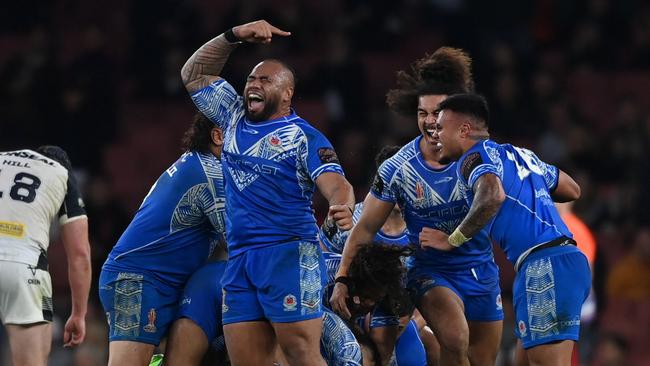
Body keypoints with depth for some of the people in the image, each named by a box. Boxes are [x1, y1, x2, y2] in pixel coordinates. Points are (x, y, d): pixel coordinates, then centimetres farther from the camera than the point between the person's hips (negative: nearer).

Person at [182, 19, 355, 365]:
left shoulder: (305, 137, -1)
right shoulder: (235, 118, 17)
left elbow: (336, 185, -14)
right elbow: (193, 74, 22)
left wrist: (343, 209, -38)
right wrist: (235, 36, 8)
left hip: (289, 255, -6)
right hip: (239, 259, 6)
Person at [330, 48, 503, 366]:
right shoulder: (397, 169, -12)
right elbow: (365, 228, -6)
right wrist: (342, 279, -14)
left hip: (480, 269, 3)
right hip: (430, 271, -3)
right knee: (454, 339, -30)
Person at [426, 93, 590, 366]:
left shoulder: (474, 157, -2)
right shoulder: (518, 154, 23)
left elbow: (493, 196, -24)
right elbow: (573, 190, 32)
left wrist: (452, 240, -11)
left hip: (544, 267, -9)